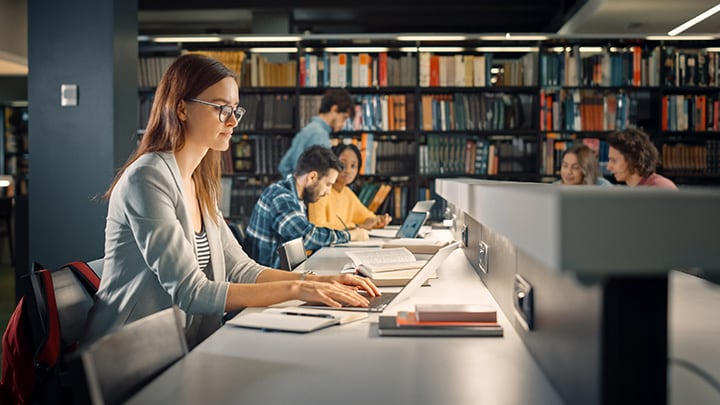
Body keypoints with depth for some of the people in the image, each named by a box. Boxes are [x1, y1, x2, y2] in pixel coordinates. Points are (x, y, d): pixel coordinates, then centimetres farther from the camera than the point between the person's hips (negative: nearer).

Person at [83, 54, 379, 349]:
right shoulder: (148, 178, -17)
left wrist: (320, 281, -3)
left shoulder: (198, 184, 10)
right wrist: (294, 289, -23)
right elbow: (189, 293, -22)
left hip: (184, 351, 8)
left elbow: (239, 269, 10)